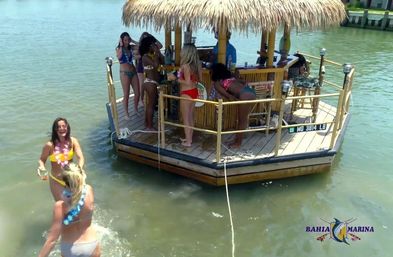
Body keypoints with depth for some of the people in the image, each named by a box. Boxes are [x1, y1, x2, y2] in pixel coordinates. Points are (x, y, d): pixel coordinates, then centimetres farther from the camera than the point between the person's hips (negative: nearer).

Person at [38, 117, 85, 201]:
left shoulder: (73, 141, -12)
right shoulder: (50, 145, -16)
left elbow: (81, 157, -19)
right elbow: (42, 159, -4)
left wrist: (79, 169, -38)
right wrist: (42, 167, -26)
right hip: (56, 181, -2)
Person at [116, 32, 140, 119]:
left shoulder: (130, 48, 9)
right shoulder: (119, 49, -2)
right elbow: (119, 56, -23)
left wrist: (133, 41, 4)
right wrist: (121, 46, -17)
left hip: (133, 71, 5)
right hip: (124, 73, -5)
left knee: (137, 93, 6)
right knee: (126, 94, -2)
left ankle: (136, 109, 26)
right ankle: (126, 113, 10)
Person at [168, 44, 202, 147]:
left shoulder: (185, 66, -20)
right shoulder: (195, 65, 4)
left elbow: (187, 82, -23)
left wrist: (175, 78, -16)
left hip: (186, 93, -8)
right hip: (194, 91, 8)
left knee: (186, 118, 4)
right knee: (190, 117, 18)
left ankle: (188, 141, 11)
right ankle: (189, 138, 29)